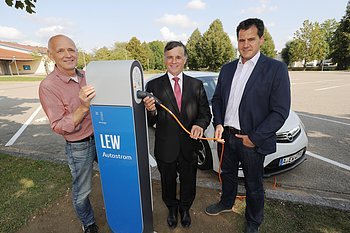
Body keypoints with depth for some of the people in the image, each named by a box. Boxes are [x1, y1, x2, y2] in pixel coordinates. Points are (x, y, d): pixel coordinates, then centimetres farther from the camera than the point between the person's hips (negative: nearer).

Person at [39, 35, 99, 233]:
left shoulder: (86, 76, -1)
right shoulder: (48, 86, -17)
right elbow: (59, 127, -21)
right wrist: (83, 107, -35)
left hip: (101, 138, 5)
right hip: (79, 147, -5)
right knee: (82, 191, 15)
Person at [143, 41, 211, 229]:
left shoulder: (196, 85, -2)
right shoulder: (153, 85, -8)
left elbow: (205, 113, 1)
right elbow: (149, 122, -8)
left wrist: (200, 124, -21)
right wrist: (151, 111, -30)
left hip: (189, 147, 2)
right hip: (165, 148, -1)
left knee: (188, 183, 23)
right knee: (168, 183, 23)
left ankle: (185, 209, 55)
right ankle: (172, 209, 55)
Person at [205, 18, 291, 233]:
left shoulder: (276, 69, -10)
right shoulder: (227, 69, 6)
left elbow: (280, 111, -12)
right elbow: (217, 99, 11)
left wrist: (254, 138, -15)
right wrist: (218, 124, -4)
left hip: (252, 140, -4)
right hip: (226, 135, 5)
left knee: (253, 185, 15)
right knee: (228, 174, 24)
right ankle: (226, 203, 51)